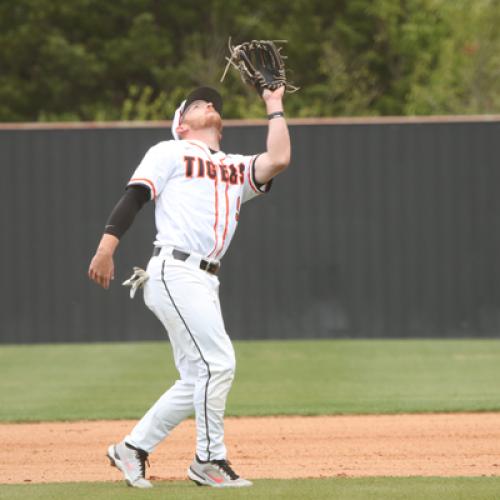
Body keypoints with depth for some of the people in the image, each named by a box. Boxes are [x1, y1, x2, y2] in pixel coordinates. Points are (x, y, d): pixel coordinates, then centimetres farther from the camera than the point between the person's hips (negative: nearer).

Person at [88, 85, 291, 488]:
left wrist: (275, 107, 14)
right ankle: (210, 460, -4)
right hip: (174, 272, -7)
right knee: (217, 362, -14)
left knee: (197, 379, 8)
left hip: (205, 283, 7)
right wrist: (105, 251, -15)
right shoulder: (169, 153, 8)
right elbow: (133, 198, -2)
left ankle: (134, 448, 18)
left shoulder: (238, 168, 22)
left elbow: (278, 160, 3)